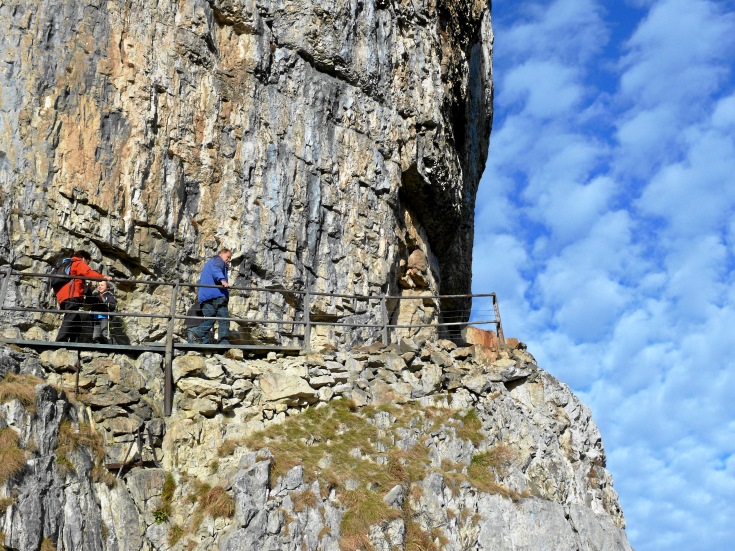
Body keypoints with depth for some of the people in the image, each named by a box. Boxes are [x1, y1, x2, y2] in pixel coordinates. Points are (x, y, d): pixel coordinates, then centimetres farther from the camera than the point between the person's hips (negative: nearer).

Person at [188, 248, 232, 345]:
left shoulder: (208, 263, 36)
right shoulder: (218, 260, 7)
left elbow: (200, 281, 36)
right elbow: (216, 270, -17)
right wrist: (222, 280, -34)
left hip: (204, 297, 9)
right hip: (216, 294, -9)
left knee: (209, 319, 5)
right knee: (224, 318, -12)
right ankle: (223, 342, -23)